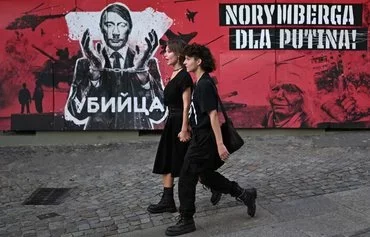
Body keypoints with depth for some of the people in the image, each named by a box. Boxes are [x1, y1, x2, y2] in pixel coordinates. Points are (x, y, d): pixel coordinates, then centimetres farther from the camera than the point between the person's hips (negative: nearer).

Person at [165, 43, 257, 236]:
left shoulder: (205, 85, -19)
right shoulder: (202, 83, 11)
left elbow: (213, 115, -23)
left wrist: (220, 144, -25)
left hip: (204, 140, -10)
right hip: (201, 138, 10)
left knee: (186, 178, -1)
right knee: (207, 175, 19)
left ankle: (186, 221, 12)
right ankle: (244, 194, 26)